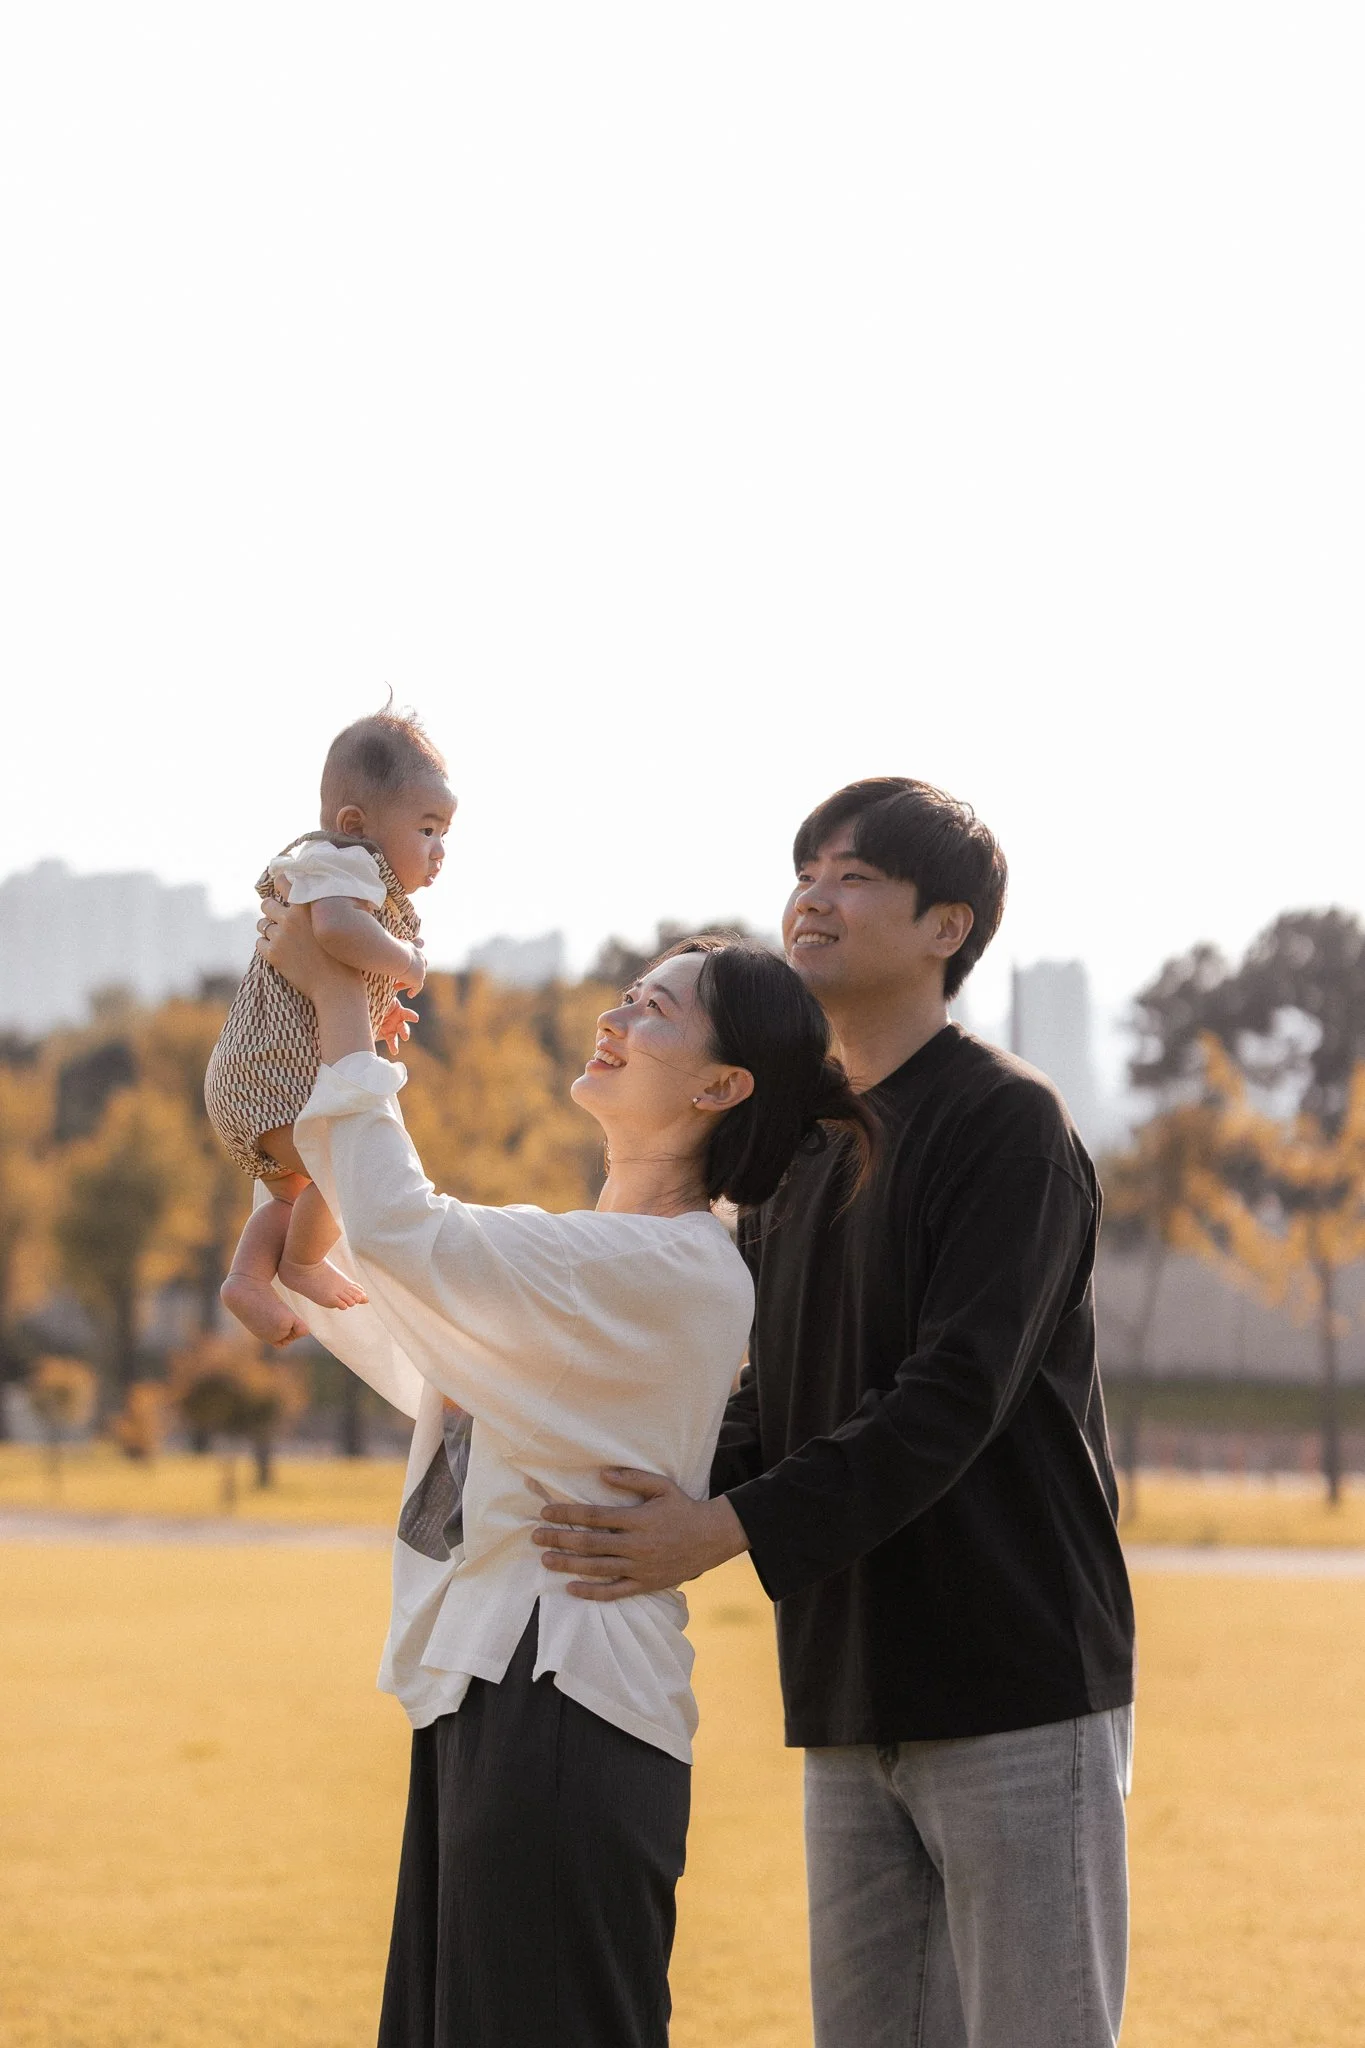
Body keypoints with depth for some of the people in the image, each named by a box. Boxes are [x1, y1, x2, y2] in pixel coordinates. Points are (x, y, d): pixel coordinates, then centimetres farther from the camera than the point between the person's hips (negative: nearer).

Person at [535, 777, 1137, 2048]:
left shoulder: (1008, 1123, -8)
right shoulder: (795, 1151, 16)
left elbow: (953, 1400, -18)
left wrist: (729, 1529, -24)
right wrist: (664, 1496, -4)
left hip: (1020, 1695, -8)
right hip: (851, 1702, 8)